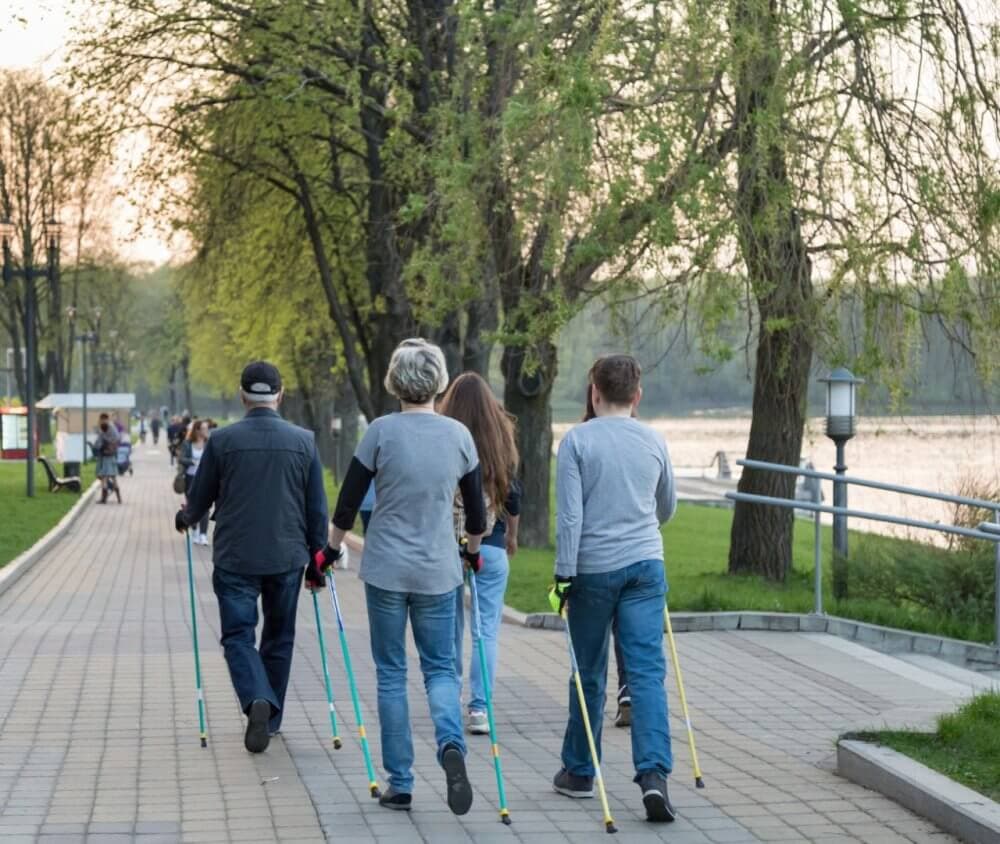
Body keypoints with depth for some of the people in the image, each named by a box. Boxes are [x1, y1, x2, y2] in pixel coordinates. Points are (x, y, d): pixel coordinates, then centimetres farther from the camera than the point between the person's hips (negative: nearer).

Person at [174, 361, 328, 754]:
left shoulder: (222, 440, -6)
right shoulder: (304, 441, -1)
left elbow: (200, 500, 4)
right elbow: (317, 509, 2)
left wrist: (184, 518, 26)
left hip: (235, 558, -2)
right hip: (287, 557, 2)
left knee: (238, 634, 3)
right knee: (279, 638, 16)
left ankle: (257, 700, -22)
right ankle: (270, 719, 23)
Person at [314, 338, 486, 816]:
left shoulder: (381, 432, -8)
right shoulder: (459, 436, 0)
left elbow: (348, 503, -4)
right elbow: (476, 511, 8)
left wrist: (329, 551, 11)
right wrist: (472, 552, 27)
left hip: (386, 569, -2)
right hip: (438, 571, 2)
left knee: (391, 673, 9)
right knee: (440, 668, 12)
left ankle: (399, 785, 10)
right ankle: (451, 745, -17)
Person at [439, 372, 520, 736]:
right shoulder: (500, 442, -4)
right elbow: (512, 493, 5)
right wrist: (512, 536, 22)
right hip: (490, 545, 0)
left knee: (449, 626, 15)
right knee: (486, 629, 2)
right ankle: (479, 707, -5)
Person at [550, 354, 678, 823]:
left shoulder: (577, 441, -6)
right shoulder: (654, 441, 6)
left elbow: (569, 515, -11)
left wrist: (564, 573, -6)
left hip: (593, 568, -2)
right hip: (646, 565, 2)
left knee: (589, 673, 10)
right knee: (647, 671, -2)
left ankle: (579, 772, 23)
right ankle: (653, 773, -17)